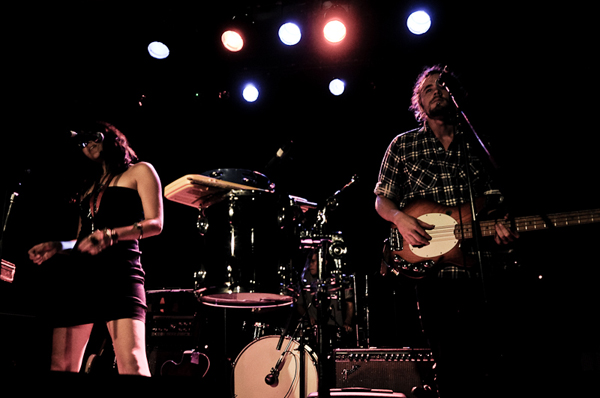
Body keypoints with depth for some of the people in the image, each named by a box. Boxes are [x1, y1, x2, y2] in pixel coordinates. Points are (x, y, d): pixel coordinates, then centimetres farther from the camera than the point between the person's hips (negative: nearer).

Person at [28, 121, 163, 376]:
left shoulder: (139, 171, 11)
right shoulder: (89, 185, 29)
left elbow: (155, 224, -3)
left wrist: (111, 235, -17)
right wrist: (57, 247, 10)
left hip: (119, 269, -7)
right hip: (77, 273, 7)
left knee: (131, 363, -21)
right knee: (61, 366, 3)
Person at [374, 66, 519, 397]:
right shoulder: (403, 145, 8)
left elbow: (494, 197, 14)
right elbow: (381, 199, 9)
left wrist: (500, 225, -7)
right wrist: (400, 218, -12)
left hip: (478, 266, 2)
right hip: (430, 267, -1)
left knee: (478, 363, 2)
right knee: (450, 365, 2)